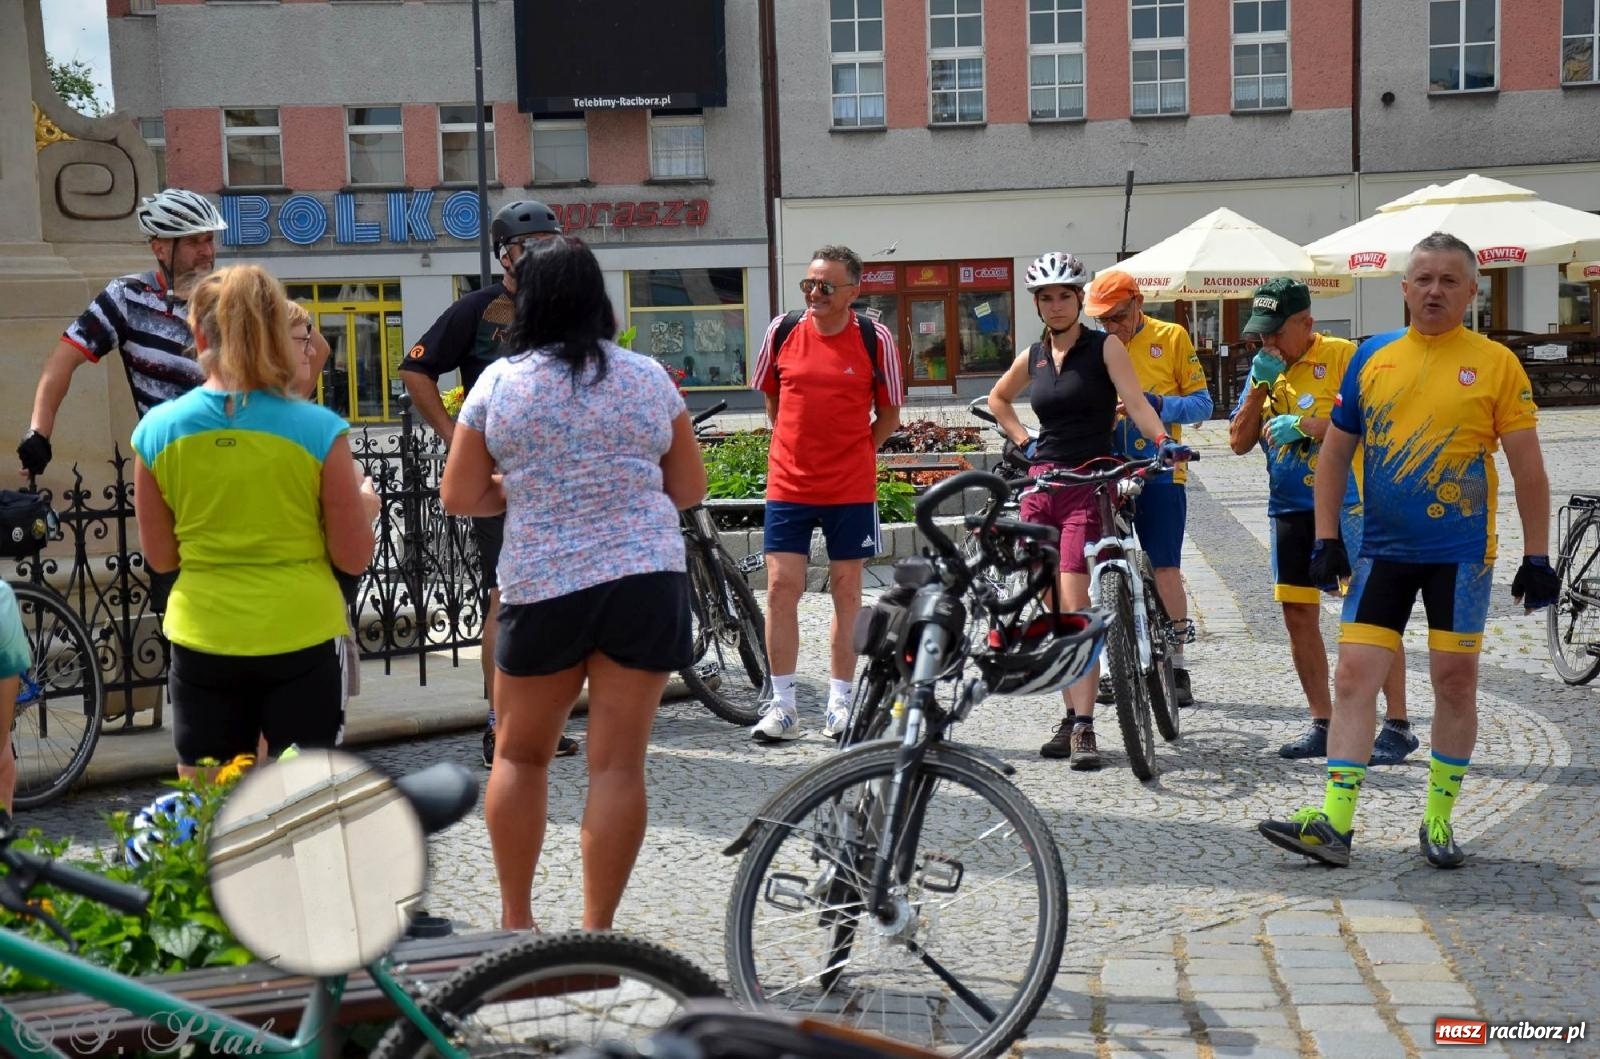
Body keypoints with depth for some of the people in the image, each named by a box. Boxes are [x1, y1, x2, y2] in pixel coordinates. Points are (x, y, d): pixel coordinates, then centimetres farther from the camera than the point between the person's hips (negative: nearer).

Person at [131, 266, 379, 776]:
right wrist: (366, 505, 14)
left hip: (203, 642, 2)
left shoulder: (156, 429, -5)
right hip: (301, 637, -2)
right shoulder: (319, 429, -11)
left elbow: (160, 557, 4)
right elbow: (354, 557, -5)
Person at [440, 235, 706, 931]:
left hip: (544, 587, 0)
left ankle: (515, 921, 23)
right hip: (648, 583, 1)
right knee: (619, 762, 3)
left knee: (519, 753, 17)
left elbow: (459, 497, 2)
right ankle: (596, 931, 7)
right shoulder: (648, 377, 4)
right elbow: (689, 489, 9)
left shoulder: (499, 383, 0)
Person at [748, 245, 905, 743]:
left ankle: (840, 702, 18)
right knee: (781, 588, -2)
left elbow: (889, 413, 6)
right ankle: (782, 705, 7)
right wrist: (794, 447, 12)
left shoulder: (875, 339, -4)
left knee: (846, 592, 7)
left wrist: (853, 454, 1)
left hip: (851, 488, -1)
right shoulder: (782, 331, 1)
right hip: (788, 484, 1)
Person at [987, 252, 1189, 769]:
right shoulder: (1032, 356, 13)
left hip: (1089, 486, -5)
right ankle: (1072, 715, 15)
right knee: (1051, 611, 5)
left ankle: (1084, 726, -14)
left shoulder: (1105, 346, 0)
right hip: (1041, 485, 5)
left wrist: (1163, 441, -30)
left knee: (1075, 607, -15)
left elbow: (1135, 400, -12)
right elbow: (997, 399, 31)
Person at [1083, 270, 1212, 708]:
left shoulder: (1171, 337, 3)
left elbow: (1202, 403, 0)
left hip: (1159, 471, -2)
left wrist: (1159, 405, -18)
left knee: (1165, 570, -3)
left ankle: (1177, 666, 7)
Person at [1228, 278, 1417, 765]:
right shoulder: (1265, 368, 12)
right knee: (1298, 617, 7)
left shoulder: (1343, 356, -7)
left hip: (1344, 504, -7)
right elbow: (1239, 442, 6)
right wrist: (1261, 384, -5)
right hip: (1289, 507, 7)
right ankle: (1322, 724, 17)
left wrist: (1305, 424, -22)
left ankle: (1398, 724, -1)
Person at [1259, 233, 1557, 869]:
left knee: (1454, 680, 5)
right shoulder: (1371, 357, 5)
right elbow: (1334, 453, 10)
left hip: (1460, 553, -2)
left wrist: (1536, 556, -3)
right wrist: (1326, 540, 5)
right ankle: (1334, 823, -1)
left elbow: (1528, 469, 0)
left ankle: (1438, 820, 19)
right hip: (1381, 550, 2)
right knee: (1353, 674, -3)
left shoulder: (1495, 363, -2)